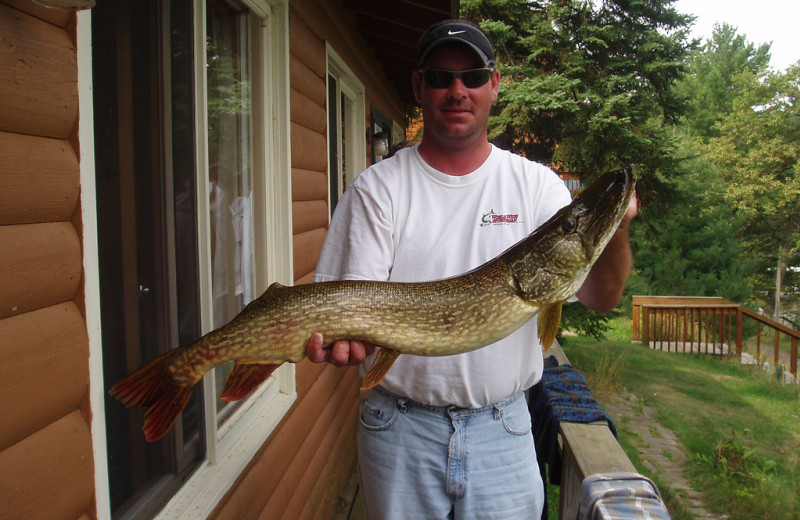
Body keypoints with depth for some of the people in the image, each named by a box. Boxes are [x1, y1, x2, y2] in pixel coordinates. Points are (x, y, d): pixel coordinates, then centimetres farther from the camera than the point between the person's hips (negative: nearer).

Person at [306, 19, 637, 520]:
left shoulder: (536, 185, 0)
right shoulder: (377, 189, -3)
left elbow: (600, 297, -5)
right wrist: (344, 334, -29)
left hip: (502, 429, 1)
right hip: (400, 427, 0)